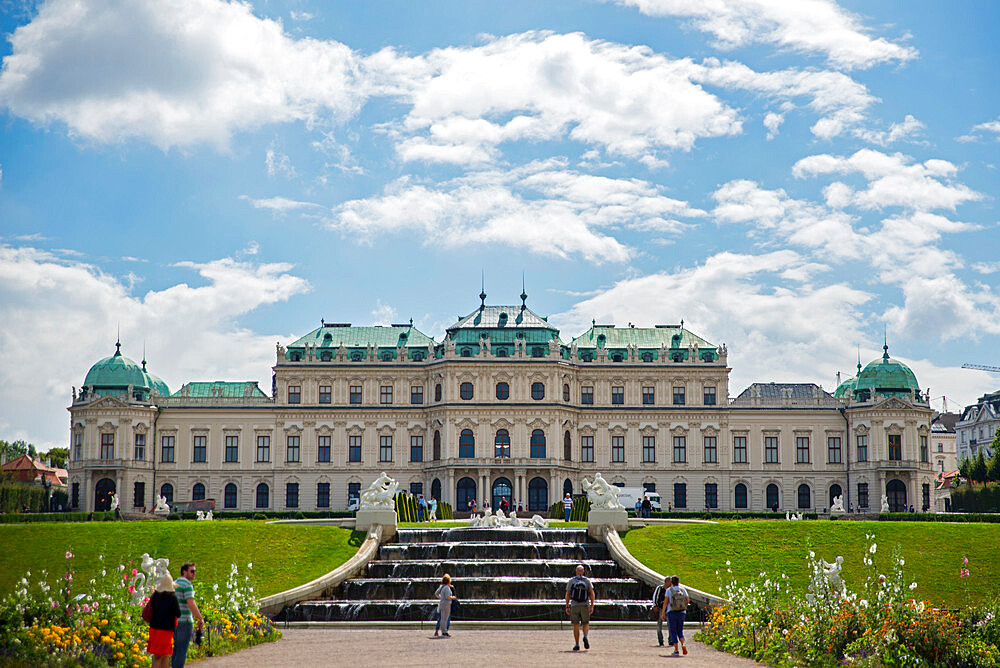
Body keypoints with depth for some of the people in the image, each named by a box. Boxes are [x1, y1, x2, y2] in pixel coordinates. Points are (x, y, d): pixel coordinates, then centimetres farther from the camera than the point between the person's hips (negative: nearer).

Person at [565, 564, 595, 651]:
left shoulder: (571, 581, 4)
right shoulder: (587, 580, 4)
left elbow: (567, 594, 1)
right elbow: (592, 593, -4)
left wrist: (567, 607, 5)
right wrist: (592, 606, -3)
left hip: (574, 605, 0)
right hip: (585, 605, 0)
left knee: (576, 625, 5)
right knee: (586, 624, 12)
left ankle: (577, 645, 1)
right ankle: (585, 637, -16)